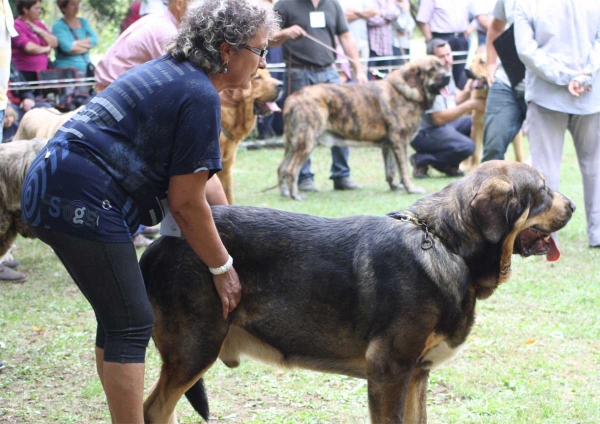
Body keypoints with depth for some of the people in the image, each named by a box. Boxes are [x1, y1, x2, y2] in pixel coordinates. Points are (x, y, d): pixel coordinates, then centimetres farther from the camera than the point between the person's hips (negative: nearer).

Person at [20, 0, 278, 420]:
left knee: (118, 318, 17)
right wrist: (222, 267, 1)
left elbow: (197, 175, 27)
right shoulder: (200, 96, -13)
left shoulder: (172, 72, 17)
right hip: (83, 202, -10)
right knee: (132, 324, -4)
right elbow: (186, 201, -10)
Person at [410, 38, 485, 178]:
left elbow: (453, 100, 12)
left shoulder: (446, 72, 5)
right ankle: (421, 159, -8)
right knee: (466, 146, -28)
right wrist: (470, 105, -25)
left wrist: (466, 93, -8)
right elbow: (439, 118, -26)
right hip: (424, 132, -10)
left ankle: (448, 165, 6)